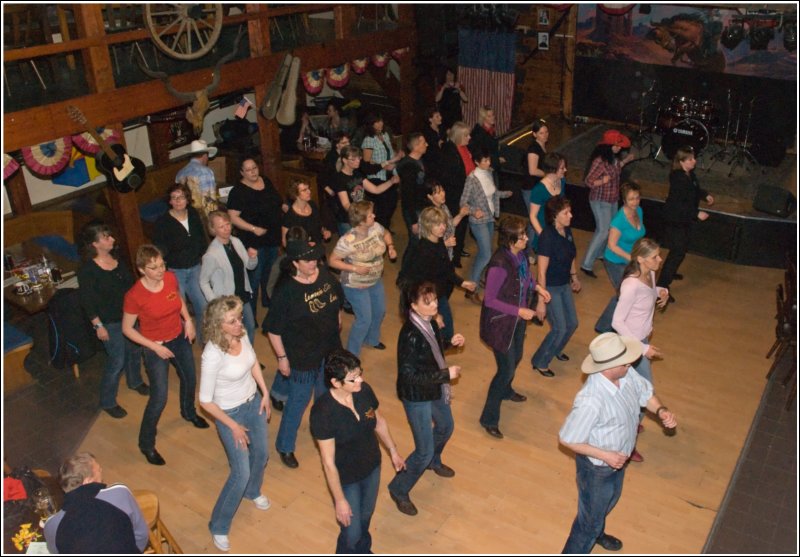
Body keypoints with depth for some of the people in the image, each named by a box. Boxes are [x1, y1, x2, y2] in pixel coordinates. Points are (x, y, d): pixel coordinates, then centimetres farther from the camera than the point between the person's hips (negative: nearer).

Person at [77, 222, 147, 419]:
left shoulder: (117, 258, -2)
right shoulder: (87, 270, -21)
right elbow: (87, 301, -17)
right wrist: (98, 326, -15)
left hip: (129, 315, 7)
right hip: (110, 323, -7)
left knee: (135, 351, 23)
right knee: (116, 362, 2)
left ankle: (135, 382, 51)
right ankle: (108, 402, 21)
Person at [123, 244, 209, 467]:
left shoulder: (170, 278, -14)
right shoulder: (134, 296, -28)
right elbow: (127, 329, -16)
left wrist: (188, 319, -5)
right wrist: (154, 347, -20)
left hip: (180, 339, 6)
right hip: (156, 348, -6)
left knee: (189, 379, 26)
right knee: (159, 398, -2)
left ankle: (189, 412, 58)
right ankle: (146, 444, 20)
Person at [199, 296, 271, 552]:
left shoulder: (241, 335, -15)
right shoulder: (212, 355, -33)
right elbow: (205, 401, -23)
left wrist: (265, 392, 5)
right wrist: (233, 426, -16)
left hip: (253, 403, 6)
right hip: (230, 413, -6)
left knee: (261, 454, 24)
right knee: (241, 473, 1)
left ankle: (253, 492, 57)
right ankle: (219, 526, 25)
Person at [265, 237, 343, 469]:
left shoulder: (324, 275, -9)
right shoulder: (286, 290, -27)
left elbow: (337, 301, 11)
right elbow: (273, 329, -19)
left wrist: (337, 319, 15)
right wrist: (282, 357, -15)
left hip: (330, 350, 6)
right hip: (302, 357, -6)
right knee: (298, 402, 10)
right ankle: (285, 447, 32)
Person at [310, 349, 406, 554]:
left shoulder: (364, 390, -18)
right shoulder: (322, 412, -34)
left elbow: (379, 421, 2)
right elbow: (328, 462, -25)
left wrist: (393, 451, 13)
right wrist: (339, 500, -18)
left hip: (372, 467, 6)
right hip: (346, 479, -5)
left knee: (366, 517, 30)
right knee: (352, 533, 13)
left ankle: (363, 551, 60)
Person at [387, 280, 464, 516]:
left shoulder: (429, 321, -9)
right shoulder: (410, 335, -33)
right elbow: (409, 375, -29)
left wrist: (451, 341, -6)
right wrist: (446, 374, -27)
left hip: (436, 389, 9)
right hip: (417, 397, -9)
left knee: (446, 427, 31)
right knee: (424, 451, 1)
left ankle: (433, 461, 61)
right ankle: (399, 490, 25)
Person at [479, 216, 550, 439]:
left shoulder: (520, 254, -9)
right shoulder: (500, 264, -33)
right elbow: (490, 300, -25)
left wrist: (537, 286, -3)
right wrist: (519, 311, -26)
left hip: (518, 319, 8)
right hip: (501, 322, -8)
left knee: (516, 357, 28)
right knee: (507, 369, -1)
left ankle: (505, 390, 58)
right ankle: (489, 418, 16)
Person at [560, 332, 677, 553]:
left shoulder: (626, 374, -19)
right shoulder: (591, 402, -41)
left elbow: (645, 392, 1)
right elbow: (567, 439, -30)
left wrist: (661, 411, -18)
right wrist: (605, 456, -28)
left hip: (617, 458, 9)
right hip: (597, 467, -9)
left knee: (610, 499, 35)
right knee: (590, 519, 13)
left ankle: (596, 533, 65)